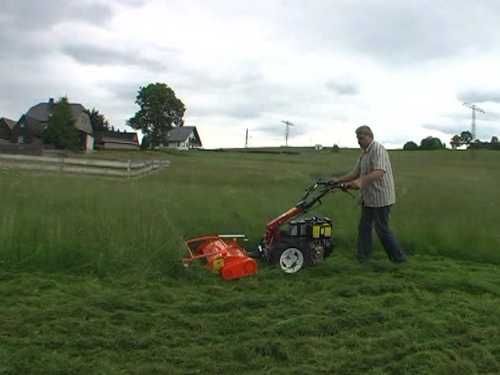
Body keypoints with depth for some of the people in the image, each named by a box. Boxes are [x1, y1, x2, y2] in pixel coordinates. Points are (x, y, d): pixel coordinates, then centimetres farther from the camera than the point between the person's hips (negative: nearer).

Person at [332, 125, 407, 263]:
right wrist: (339, 180, 5)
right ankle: (362, 257, 21)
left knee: (382, 229, -1)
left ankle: (399, 257, 13)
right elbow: (356, 173, 16)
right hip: (368, 197, 9)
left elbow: (379, 172, -30)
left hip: (380, 197, -9)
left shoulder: (378, 149, -16)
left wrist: (361, 181, -42)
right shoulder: (364, 153, 13)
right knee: (364, 227, 12)